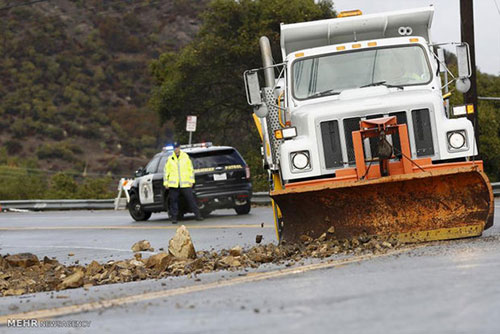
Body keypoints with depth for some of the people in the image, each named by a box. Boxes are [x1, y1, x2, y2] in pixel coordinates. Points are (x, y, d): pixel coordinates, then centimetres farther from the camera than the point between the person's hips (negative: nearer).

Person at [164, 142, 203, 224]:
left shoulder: (186, 157, 8)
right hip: (173, 185, 1)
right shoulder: (170, 159, 9)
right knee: (174, 201, 1)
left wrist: (191, 180, 3)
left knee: (191, 199, -2)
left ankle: (197, 215, 3)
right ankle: (174, 217, 8)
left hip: (185, 184, -1)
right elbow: (166, 171, 12)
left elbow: (191, 169, 9)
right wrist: (166, 182, 6)